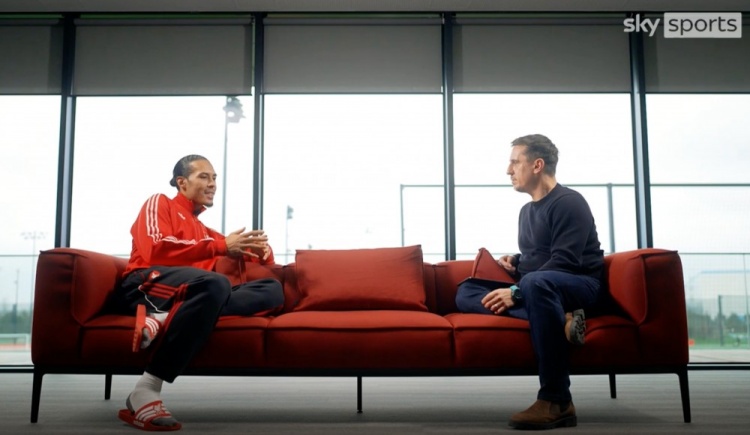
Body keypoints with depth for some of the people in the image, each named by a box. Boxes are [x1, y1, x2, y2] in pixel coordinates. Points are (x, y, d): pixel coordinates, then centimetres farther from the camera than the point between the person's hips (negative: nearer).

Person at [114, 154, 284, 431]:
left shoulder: (204, 231, 32)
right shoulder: (159, 203, 16)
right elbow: (155, 250, -6)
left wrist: (261, 249, 8)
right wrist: (221, 246, -7)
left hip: (196, 294, 6)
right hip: (147, 285, -6)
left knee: (273, 289, -13)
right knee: (216, 283, -38)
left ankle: (167, 320, -31)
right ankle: (144, 393, -38)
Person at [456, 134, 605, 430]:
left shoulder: (569, 202, -9)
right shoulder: (527, 210, 18)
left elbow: (563, 262, -20)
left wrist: (516, 292, -26)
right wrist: (514, 262, 7)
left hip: (581, 286, -8)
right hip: (537, 288, 9)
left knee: (536, 282, -42)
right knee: (466, 292, -8)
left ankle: (557, 401, -38)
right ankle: (561, 319, -27)